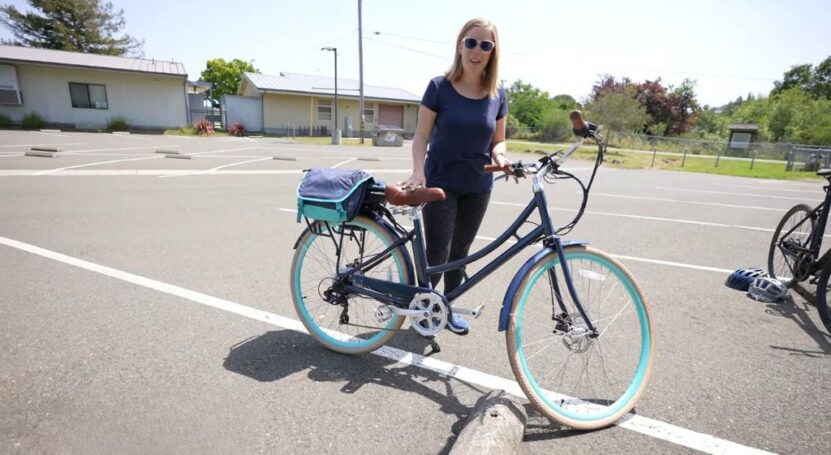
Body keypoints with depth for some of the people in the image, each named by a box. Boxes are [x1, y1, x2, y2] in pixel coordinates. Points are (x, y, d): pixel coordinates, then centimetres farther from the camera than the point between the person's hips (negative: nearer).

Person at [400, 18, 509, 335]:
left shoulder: (498, 94, 2)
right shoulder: (439, 87, -7)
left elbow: (498, 140, 9)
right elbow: (421, 135, -7)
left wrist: (498, 155, -14)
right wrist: (418, 171, -23)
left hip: (478, 187, 4)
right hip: (440, 184, -3)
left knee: (460, 251, 13)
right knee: (438, 254, -6)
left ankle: (447, 309, 32)